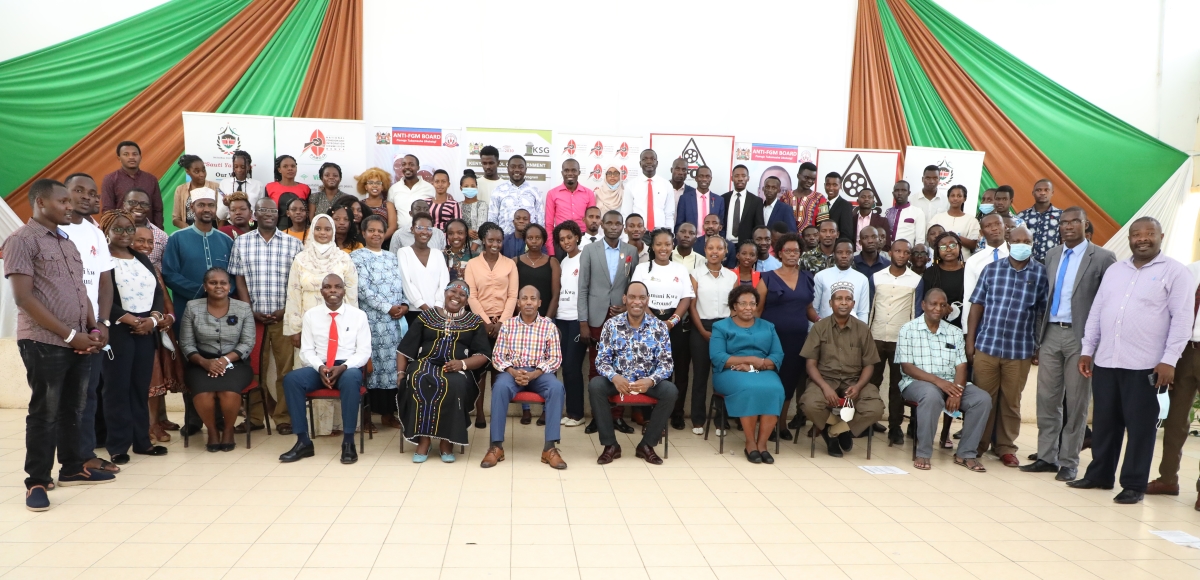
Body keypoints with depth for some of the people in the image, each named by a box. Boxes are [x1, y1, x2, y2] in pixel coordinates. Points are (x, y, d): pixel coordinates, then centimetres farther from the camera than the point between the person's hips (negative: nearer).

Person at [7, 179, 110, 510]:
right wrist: (69, 335, -15)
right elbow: (24, 298, -14)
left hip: (79, 342, 7)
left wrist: (93, 329, 4)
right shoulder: (22, 240, -8)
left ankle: (72, 468, 26)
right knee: (45, 413, 0)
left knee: (73, 409, 14)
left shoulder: (67, 242, 16)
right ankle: (37, 482, 11)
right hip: (44, 343, -7)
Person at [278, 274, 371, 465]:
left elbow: (364, 351, -1)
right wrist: (320, 367, -16)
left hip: (348, 367, -2)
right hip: (318, 368, 2)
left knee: (351, 379, -38)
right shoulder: (311, 315, 8)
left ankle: (348, 441, -29)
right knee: (291, 379, -27)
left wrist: (343, 367, -18)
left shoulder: (358, 315, 3)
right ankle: (303, 441, -20)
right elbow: (306, 350, 5)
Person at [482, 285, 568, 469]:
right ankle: (496, 446, -27)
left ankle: (550, 447, -28)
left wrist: (534, 374, -17)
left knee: (557, 387, -32)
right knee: (500, 386, -34)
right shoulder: (508, 325, 6)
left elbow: (556, 359, 0)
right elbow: (497, 356, 3)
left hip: (539, 373, 0)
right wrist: (513, 372, -17)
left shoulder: (549, 326, 4)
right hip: (512, 371, 0)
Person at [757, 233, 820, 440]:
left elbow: (808, 308, 18)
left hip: (799, 338, 4)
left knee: (791, 380, 7)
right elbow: (758, 309, 0)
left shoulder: (807, 278, 11)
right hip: (774, 337, -3)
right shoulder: (768, 278, 0)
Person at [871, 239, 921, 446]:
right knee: (872, 381, 7)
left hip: (902, 340, -1)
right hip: (876, 338, 1)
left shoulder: (917, 280, 1)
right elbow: (868, 307, 8)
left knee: (897, 384, 4)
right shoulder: (876, 277, 5)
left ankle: (895, 427, 9)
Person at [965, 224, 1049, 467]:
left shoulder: (1041, 273, 1)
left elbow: (1043, 312, 2)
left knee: (1011, 401, 9)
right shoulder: (991, 269, 4)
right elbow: (977, 305, 5)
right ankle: (978, 444, 20)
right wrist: (970, 340, 1)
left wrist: (1041, 347, 1)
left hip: (1021, 349, -1)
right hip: (986, 345, 1)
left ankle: (1006, 447, 21)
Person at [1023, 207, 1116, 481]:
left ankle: (1069, 462, 13)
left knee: (1076, 402, 3)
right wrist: (1038, 337, 9)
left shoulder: (1102, 258, -4)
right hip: (1051, 334, 5)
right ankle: (1047, 456, 17)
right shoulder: (1051, 255, 12)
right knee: (1047, 399, 7)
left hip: (1080, 336, -5)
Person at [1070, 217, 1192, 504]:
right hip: (1105, 362, 5)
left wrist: (1169, 360, -14)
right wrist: (1087, 350, 11)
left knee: (1140, 426, 2)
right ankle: (1099, 475, 24)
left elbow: (1182, 319, -7)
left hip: (1145, 365, -5)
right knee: (1104, 423, 12)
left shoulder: (1175, 272, -1)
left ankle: (1134, 485, 11)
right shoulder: (1114, 270, 15)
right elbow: (1096, 312, 16)